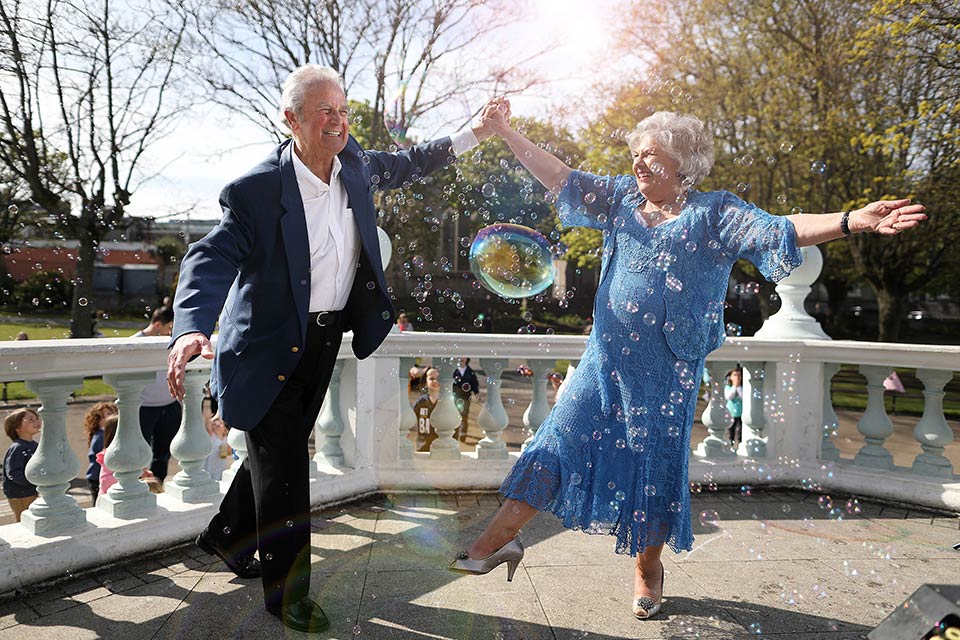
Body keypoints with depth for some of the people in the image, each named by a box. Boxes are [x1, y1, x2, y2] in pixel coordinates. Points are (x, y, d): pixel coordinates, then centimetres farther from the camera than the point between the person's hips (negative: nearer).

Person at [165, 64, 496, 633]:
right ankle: (288, 591, 19)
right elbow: (213, 257, -27)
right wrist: (192, 328, -45)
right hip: (272, 345, -7)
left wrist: (473, 135, 13)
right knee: (284, 462, -1)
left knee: (282, 449, 20)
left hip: (327, 335, 7)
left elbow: (402, 165, 17)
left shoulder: (354, 162, -2)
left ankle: (227, 537, 46)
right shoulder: (258, 188, -22)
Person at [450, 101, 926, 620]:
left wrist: (852, 221, -28)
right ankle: (502, 535, 10)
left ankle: (648, 567, 29)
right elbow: (560, 178, 10)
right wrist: (505, 131, 8)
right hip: (607, 357, 3)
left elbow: (779, 230, -14)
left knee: (655, 459, 8)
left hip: (666, 367, -3)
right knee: (562, 436, 1)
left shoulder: (715, 212, -3)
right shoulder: (621, 197, 8)